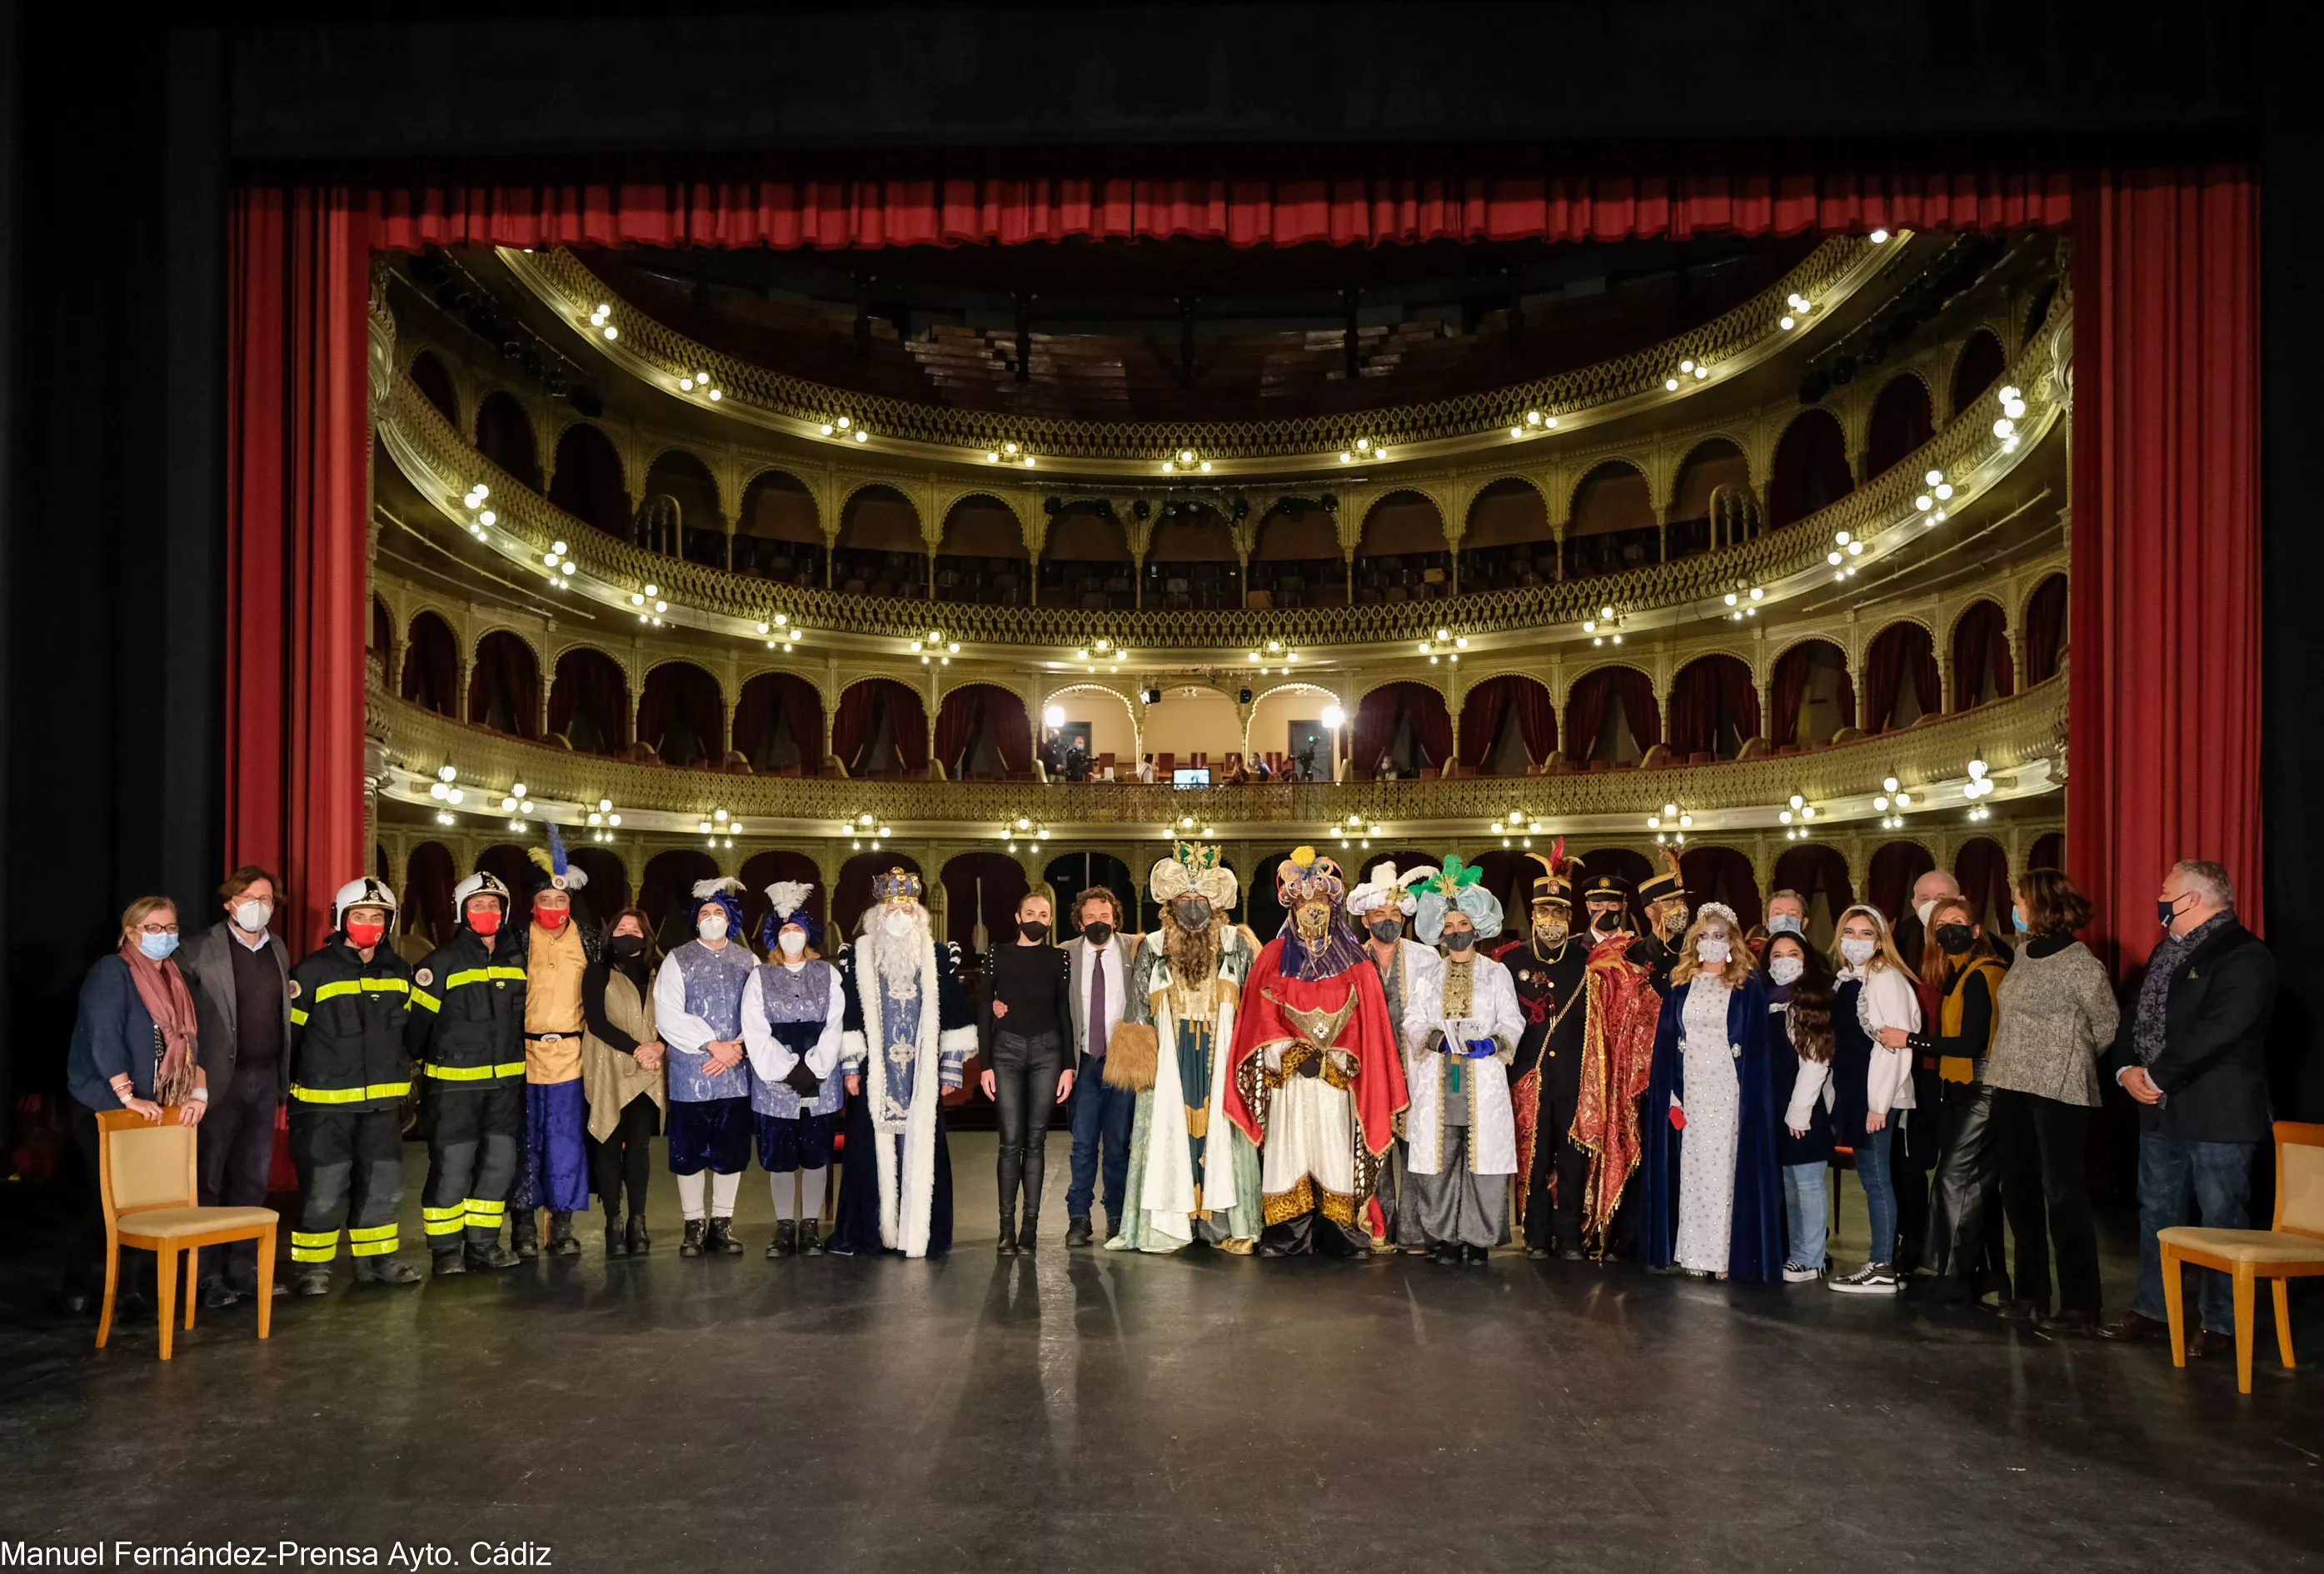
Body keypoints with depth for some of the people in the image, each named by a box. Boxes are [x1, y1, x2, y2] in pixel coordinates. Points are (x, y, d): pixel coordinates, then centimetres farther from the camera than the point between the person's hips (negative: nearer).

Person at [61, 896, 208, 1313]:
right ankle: (80, 1289, 12)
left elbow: (193, 1039, 13)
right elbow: (104, 1038, -19)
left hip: (161, 1114, 6)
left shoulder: (176, 980, 12)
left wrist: (199, 1092, 0)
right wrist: (129, 1097, -23)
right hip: (106, 1110, -6)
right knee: (111, 1201, -4)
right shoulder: (112, 972, -10)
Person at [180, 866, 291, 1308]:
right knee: (208, 1180, 0)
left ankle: (243, 1267, 19)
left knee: (253, 1179, 11)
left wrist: (284, 1081, 10)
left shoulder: (278, 952, 11)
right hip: (220, 1080, -5)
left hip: (265, 1078, 5)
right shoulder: (200, 951, -5)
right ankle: (207, 1276, 8)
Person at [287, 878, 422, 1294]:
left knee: (383, 1184, 10)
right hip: (324, 1101, -5)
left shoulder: (399, 972, 8)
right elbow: (288, 1031, -3)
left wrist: (406, 1076, 19)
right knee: (324, 1189, -2)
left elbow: (412, 1026, 20)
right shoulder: (313, 972, -7)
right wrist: (286, 1088, -1)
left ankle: (376, 1258, 24)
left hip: (383, 1102, 5)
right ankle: (313, 1267, 13)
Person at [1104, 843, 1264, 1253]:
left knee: (1221, 1131, -1)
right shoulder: (1153, 948, 7)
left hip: (1221, 1058, 0)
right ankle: (1169, 1224, 4)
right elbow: (1137, 1008, 9)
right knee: (1170, 1130, -2)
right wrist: (1136, 1057, 2)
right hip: (1169, 1061, 0)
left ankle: (1224, 1223, 4)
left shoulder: (1236, 944, 5)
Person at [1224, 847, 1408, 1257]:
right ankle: (1286, 1236, 1)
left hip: (1336, 1079, 0)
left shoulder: (1354, 964, 10)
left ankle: (1342, 1234, 1)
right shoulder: (1274, 958, 9)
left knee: (1336, 1152, -4)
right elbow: (1261, 1019, 4)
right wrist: (1293, 1054, -8)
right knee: (1289, 1150, -3)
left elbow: (1366, 1024, 5)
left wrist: (1331, 1054, -7)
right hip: (1286, 1076, 0)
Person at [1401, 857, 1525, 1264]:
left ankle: (1479, 1239, 4)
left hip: (1483, 1081, -1)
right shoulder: (1427, 974, 13)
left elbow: (1513, 1020, 4)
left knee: (1483, 1157, -5)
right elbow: (1412, 1020, 7)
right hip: (1438, 1082, 1)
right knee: (1439, 1158, -2)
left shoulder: (1496, 972, 9)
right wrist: (1437, 1038, -12)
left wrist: (1492, 1042, -15)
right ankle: (1447, 1238, 7)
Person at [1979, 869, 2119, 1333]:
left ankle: (2080, 1307, 5)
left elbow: (2108, 1025, -4)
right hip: (2012, 1086, 8)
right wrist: (2010, 1061, 13)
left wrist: (2071, 1061, 7)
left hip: (2058, 1091, -8)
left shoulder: (2078, 962, -12)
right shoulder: (2025, 953, 10)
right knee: (2018, 1192, 12)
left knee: (2063, 1195, -4)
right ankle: (2030, 1293, 23)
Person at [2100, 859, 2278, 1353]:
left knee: (2222, 1220, 2)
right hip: (2162, 1111, 9)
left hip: (2219, 1114, -9)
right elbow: (2136, 1017, 16)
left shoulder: (2244, 956, -14)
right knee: (2157, 1214, 16)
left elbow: (2216, 1031, -24)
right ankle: (2152, 1308, 27)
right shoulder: (2168, 952, 15)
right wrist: (2127, 1069, -2)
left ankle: (2222, 1324, 13)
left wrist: (2156, 1076, -19)